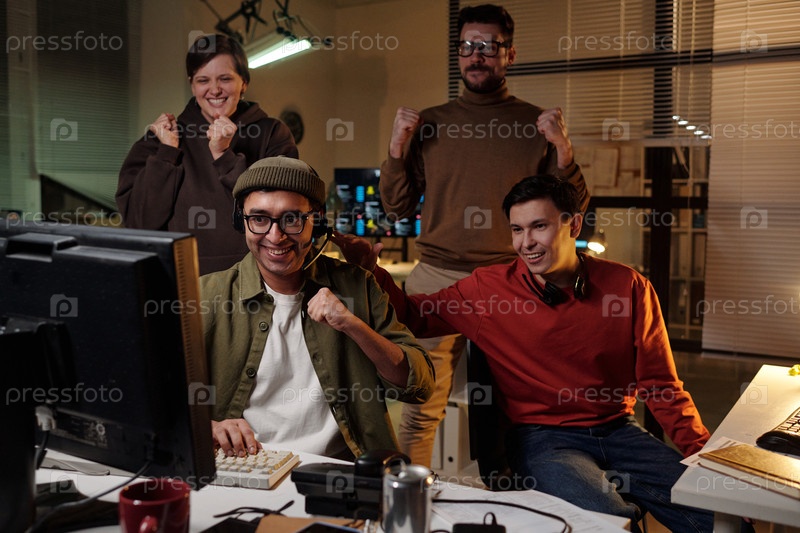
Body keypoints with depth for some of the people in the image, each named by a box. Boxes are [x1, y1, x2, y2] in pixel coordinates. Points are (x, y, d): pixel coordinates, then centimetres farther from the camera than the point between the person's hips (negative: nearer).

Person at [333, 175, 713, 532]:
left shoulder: (628, 286, 1)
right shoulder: (489, 288, -3)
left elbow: (660, 386, 5)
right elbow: (412, 316, 5)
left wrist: (705, 455, -4)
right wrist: (371, 272, -11)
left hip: (619, 431, 3)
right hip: (543, 439, -3)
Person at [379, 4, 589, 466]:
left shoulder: (537, 124, 7)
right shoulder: (429, 123, 10)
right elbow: (398, 207, 11)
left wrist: (562, 149, -9)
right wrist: (398, 146, -2)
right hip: (436, 276, 1)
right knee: (421, 404, 2)